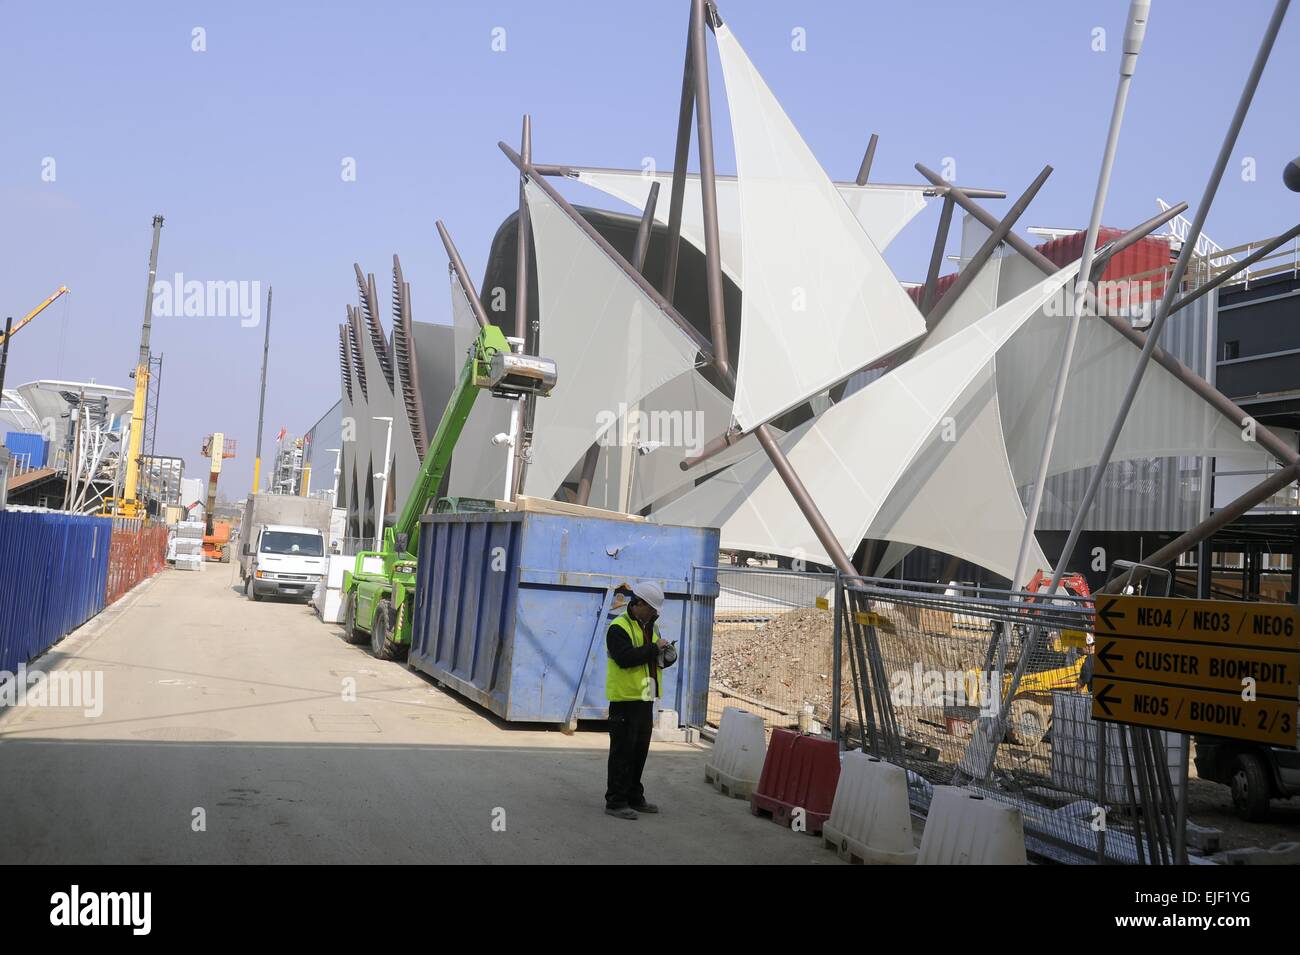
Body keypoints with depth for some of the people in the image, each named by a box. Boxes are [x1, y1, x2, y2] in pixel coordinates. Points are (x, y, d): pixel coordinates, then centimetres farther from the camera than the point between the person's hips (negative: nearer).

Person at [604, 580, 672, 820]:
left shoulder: (650, 627, 15)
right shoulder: (619, 628, -12)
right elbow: (625, 657, -26)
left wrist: (664, 654, 1)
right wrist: (654, 648, -19)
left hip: (645, 699, 9)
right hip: (625, 699, -8)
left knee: (640, 751, 14)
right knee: (623, 752, -4)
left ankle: (634, 798, 24)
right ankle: (616, 802, 2)